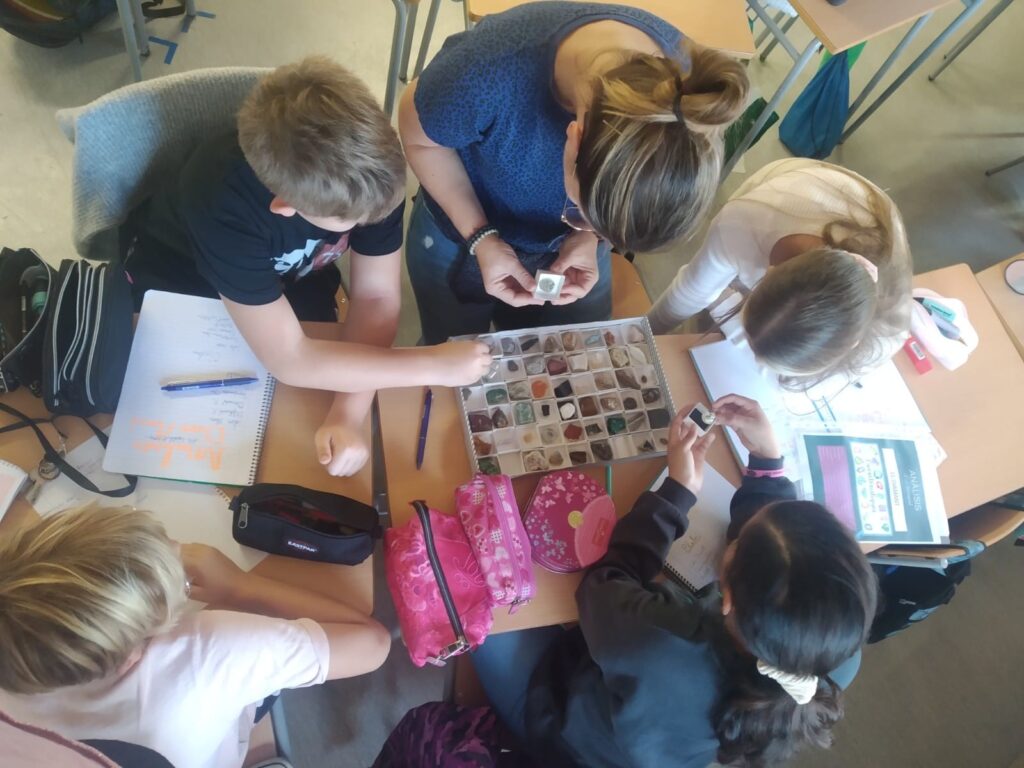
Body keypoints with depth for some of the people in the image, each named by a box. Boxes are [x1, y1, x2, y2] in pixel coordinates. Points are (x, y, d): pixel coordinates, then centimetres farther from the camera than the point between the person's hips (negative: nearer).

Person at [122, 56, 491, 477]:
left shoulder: (369, 170, -32)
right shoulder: (224, 205, -43)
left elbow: (376, 294, -25)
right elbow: (289, 360, -40)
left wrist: (347, 416, -38)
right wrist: (433, 365, -39)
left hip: (290, 276, 3)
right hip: (182, 288, -2)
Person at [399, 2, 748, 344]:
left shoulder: (688, 87, -29)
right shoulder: (487, 73, -41)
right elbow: (419, 135, -18)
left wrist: (592, 236, -23)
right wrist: (481, 238, -23)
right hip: (459, 236, -1)